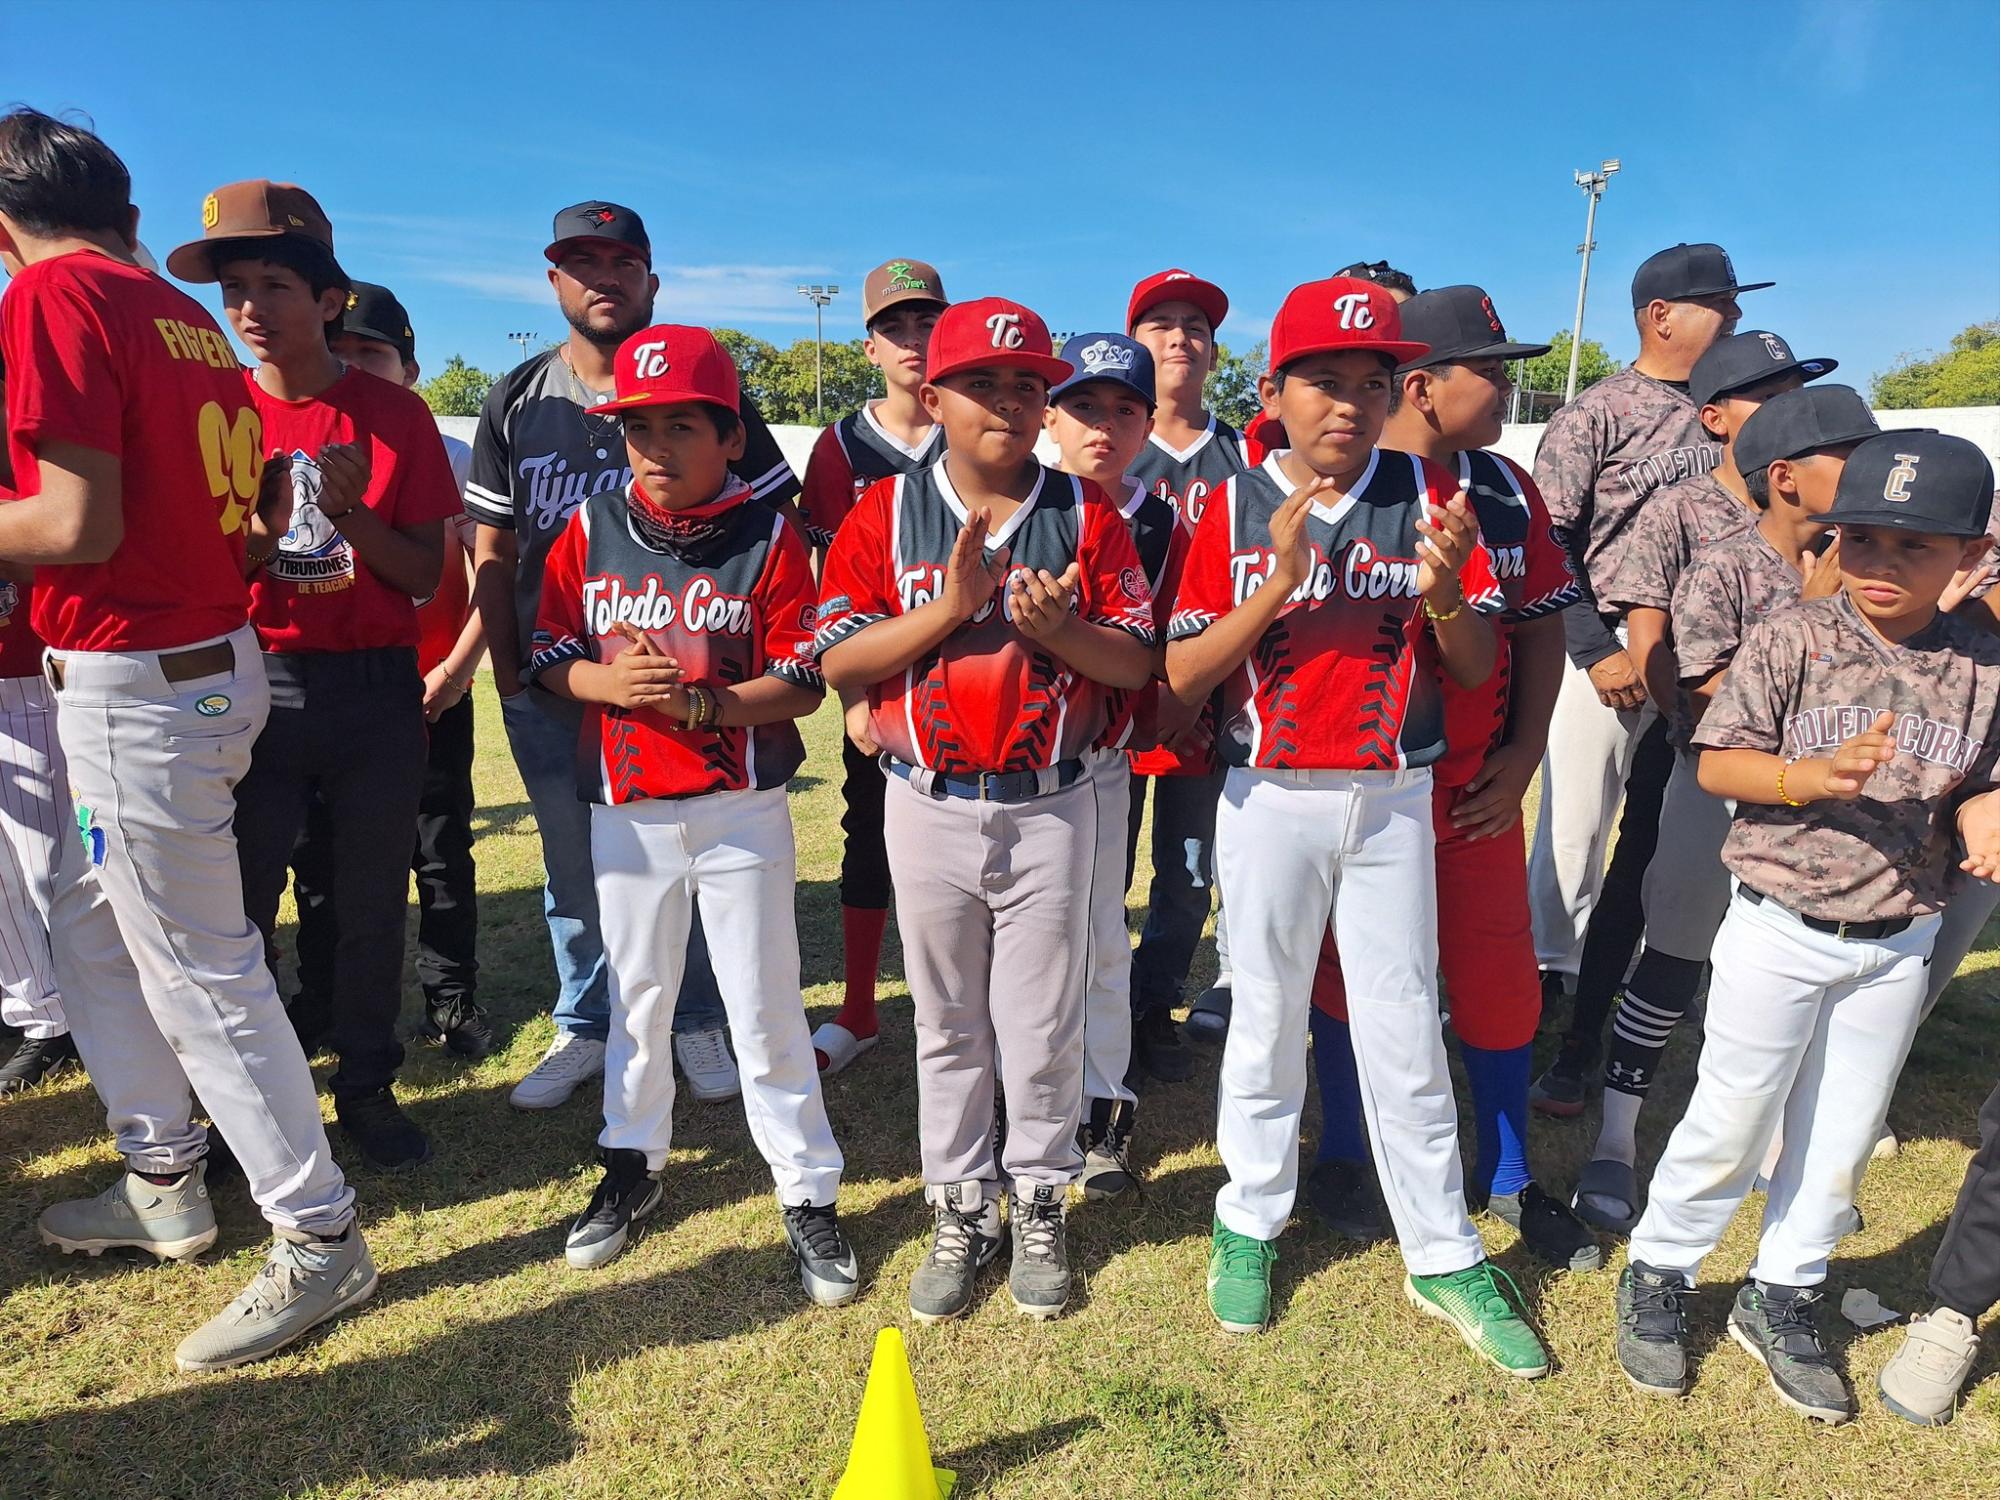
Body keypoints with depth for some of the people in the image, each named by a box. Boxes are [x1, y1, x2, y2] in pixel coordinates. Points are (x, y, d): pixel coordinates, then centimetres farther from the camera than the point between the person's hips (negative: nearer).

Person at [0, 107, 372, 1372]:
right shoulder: (186, 318, 13)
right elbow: (254, 503, 13)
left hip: (135, 686, -9)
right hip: (213, 655, 9)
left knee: (201, 972, -1)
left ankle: (321, 1239, 11)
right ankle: (164, 1184, 35)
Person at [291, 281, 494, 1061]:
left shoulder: (447, 457, -1)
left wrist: (459, 666, -13)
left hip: (428, 694, -3)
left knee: (442, 853, 6)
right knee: (319, 853, 13)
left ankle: (452, 998, 19)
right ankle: (321, 999, 29)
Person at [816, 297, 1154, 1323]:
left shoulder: (1086, 514, 0)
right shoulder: (885, 514, -1)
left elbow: (1137, 662, -1)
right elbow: (837, 661, -7)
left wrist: (1056, 627, -20)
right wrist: (951, 605, -18)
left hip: (1050, 810, 0)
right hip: (930, 807, 1)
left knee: (1042, 1027, 11)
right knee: (948, 1024, 14)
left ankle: (1040, 1206, 32)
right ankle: (959, 1210, 32)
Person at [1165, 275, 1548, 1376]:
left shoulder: (1428, 496, 0)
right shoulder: (1235, 507, -3)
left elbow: (1478, 669, 0)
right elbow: (1183, 676, -10)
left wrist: (1443, 592, -21)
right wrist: (1279, 582, -22)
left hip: (1392, 799, 1)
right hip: (1268, 800, 0)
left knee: (1404, 1028, 8)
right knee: (1266, 1018, 12)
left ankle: (1443, 1260, 25)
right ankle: (1249, 1222, 32)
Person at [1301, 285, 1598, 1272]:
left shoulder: (1508, 490, 6)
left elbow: (1540, 623, 10)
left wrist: (1523, 754, 2)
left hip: (1478, 788, 5)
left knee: (1499, 976, 12)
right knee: (1348, 970, 11)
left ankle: (1507, 1176, 34)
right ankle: (1342, 1156, 34)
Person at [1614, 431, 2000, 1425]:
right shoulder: (1793, 639, -11)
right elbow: (1717, 761, -11)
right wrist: (1814, 776, -28)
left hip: (1896, 948, 4)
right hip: (1780, 933, -4)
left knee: (1841, 1142, 17)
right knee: (1730, 1127, 7)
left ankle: (1780, 1298, 38)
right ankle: (1657, 1276, 30)